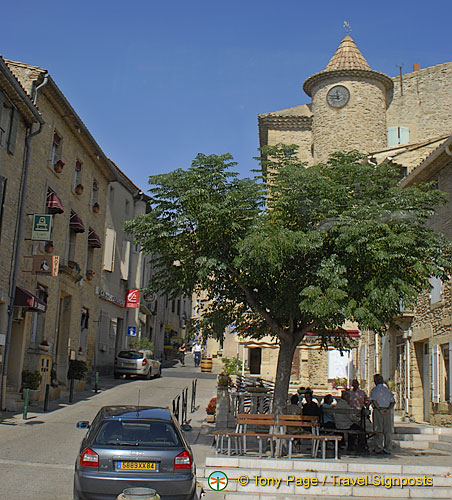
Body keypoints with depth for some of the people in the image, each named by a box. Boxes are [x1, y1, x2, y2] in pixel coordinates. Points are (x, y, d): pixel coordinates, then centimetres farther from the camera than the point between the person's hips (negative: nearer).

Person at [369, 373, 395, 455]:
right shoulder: (388, 390, 12)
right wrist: (388, 409, -7)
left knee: (379, 431, 0)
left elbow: (374, 401, -14)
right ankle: (387, 449, 7)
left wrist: (380, 410, -15)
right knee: (388, 431, 6)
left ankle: (379, 449, -1)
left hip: (378, 411, -3)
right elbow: (393, 402, 4)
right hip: (388, 411, 3)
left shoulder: (374, 390, -1)